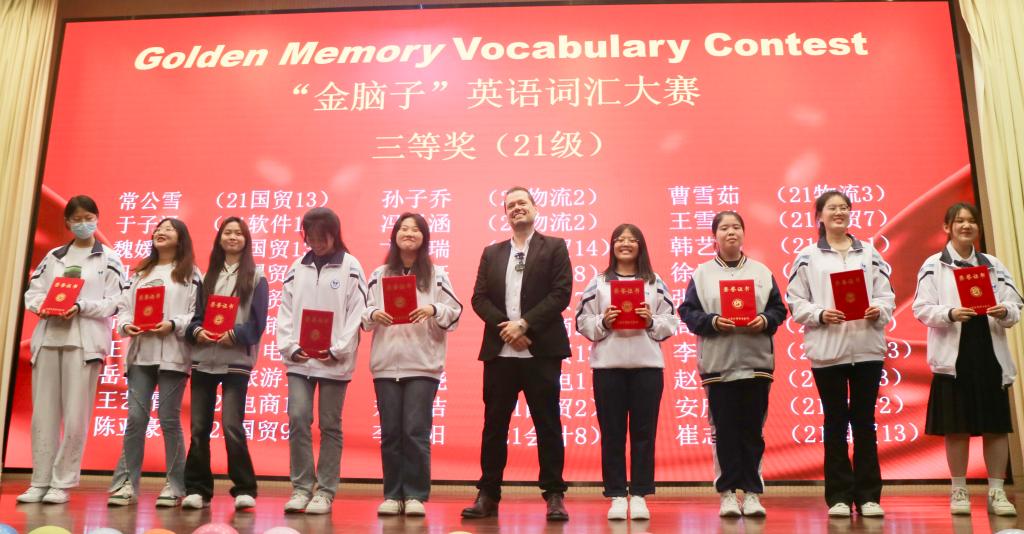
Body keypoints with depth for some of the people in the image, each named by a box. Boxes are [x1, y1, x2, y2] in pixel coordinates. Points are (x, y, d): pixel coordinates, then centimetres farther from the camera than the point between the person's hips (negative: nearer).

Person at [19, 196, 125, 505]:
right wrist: (41, 305, -8)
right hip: (48, 337, 4)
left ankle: (63, 484, 3)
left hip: (85, 341, -4)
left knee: (75, 415, -5)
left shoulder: (108, 258, 6)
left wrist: (81, 307, -16)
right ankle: (40, 482, 9)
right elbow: (32, 292, 14)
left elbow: (114, 303, -2)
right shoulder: (53, 257, 17)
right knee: (43, 412, 3)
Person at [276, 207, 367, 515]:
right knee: (297, 419, -3)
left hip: (335, 361, -3)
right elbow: (285, 311, 10)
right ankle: (301, 487, 9)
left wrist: (337, 351, -13)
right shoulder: (297, 268, 10)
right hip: (299, 359, 3)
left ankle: (325, 491, 12)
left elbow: (356, 314, -6)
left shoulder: (350, 267, 0)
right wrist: (289, 347, -3)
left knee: (330, 426, 4)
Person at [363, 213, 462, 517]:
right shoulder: (379, 275, 12)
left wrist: (433, 310, -16)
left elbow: (455, 314, 2)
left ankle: (416, 495, 7)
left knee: (416, 431, -4)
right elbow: (363, 312, 8)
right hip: (386, 363, 2)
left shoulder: (437, 275, 7)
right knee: (390, 432, 4)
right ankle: (393, 495, 14)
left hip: (423, 364, -2)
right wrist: (374, 315, -13)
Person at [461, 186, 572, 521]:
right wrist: (505, 326, -11)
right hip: (499, 352, 3)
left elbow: (561, 293, -6)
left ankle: (555, 496, 11)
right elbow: (479, 298, 7)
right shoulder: (491, 253, 16)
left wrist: (524, 324, -15)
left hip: (541, 351, -3)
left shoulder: (554, 247, 6)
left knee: (548, 425, 2)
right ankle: (488, 495, 15)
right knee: (494, 425, 6)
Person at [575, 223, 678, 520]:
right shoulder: (598, 283, 8)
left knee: (643, 432, 3)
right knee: (612, 433, 3)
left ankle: (639, 496, 12)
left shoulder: (655, 283, 10)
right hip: (607, 365, 0)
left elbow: (671, 324, 6)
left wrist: (651, 321, -12)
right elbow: (583, 322, 4)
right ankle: (617, 496, 11)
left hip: (647, 365, 0)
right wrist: (603, 322, -13)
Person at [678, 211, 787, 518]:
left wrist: (765, 321, -10)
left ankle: (752, 492, 14)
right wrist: (712, 322, -15)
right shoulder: (702, 273, 6)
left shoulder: (761, 272, 12)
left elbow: (778, 309, 9)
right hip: (718, 363, -1)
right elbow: (688, 312, 1)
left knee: (753, 431, 5)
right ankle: (727, 492, 11)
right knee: (724, 431, 2)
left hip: (756, 362, 2)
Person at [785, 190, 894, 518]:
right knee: (835, 422, 5)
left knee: (865, 421, 6)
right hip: (827, 349, -1)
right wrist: (820, 315, -16)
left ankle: (868, 495, 13)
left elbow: (887, 295, 7)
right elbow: (796, 302, 1)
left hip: (867, 347, 2)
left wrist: (879, 310, -13)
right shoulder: (807, 257, 5)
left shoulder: (869, 253, 11)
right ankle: (839, 496, 12)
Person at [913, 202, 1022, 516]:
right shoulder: (934, 265, 2)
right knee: (957, 427, 2)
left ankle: (996, 492, 15)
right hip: (953, 355, -3)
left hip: (990, 353, 3)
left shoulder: (993, 264, 12)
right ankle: (959, 491, 14)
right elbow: (922, 309, -5)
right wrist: (950, 313, -22)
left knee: (996, 426, 5)